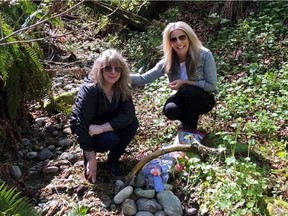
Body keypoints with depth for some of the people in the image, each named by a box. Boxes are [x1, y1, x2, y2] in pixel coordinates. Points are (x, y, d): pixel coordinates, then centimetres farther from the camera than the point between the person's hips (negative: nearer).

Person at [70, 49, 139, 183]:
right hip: (85, 129, -5)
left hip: (105, 125, 5)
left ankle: (113, 159, 0)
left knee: (132, 123, -21)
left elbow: (129, 114, -25)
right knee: (111, 140, -32)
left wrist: (102, 128, -36)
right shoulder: (89, 90, -31)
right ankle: (87, 154, 2)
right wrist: (91, 159, -28)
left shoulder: (122, 88, -16)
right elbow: (81, 125, -31)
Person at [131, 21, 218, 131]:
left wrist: (185, 82, -28)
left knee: (190, 91, -35)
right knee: (170, 110, -30)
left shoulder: (204, 55, -23)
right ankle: (187, 120, 6)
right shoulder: (168, 61, -14)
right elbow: (144, 78, -16)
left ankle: (192, 129, -10)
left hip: (204, 98, -2)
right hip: (184, 98, 2)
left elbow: (211, 85, -20)